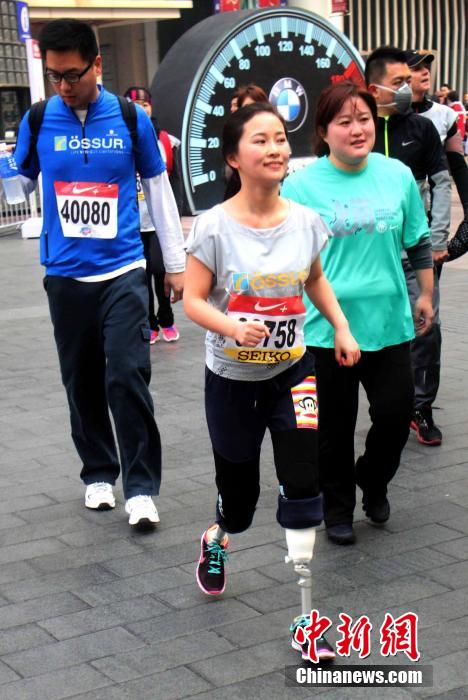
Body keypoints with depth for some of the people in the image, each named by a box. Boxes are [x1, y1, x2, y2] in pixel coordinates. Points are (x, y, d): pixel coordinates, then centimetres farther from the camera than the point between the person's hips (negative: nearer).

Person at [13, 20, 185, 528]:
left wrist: (176, 264, 9)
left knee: (127, 378, -8)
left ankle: (140, 487, 1)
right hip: (64, 275, 2)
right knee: (82, 382, 10)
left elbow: (158, 190, 7)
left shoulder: (131, 119, -2)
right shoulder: (39, 120, 1)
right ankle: (98, 473, 27)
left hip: (122, 271, -2)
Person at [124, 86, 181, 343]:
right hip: (132, 223, 0)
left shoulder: (165, 141, 4)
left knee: (160, 269, -8)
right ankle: (150, 325, 18)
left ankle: (166, 320, 14)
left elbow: (174, 180, 8)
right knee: (141, 274, 6)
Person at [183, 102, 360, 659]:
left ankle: (306, 617, 2)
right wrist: (232, 327, -31)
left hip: (292, 371, 2)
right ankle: (217, 539, 51)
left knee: (302, 479, -11)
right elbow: (193, 300, -13)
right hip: (232, 378, -2)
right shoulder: (214, 226, -15)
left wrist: (342, 328, 3)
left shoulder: (305, 221, -4)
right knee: (239, 488, 12)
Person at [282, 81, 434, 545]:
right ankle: (337, 508, 29)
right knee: (335, 426, 9)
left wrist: (425, 295, 16)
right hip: (326, 328, -2)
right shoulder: (300, 185, -7)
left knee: (395, 414, 6)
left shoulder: (397, 175, 1)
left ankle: (373, 483, 36)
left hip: (388, 322, 2)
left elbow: (418, 243, 12)